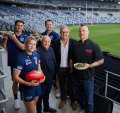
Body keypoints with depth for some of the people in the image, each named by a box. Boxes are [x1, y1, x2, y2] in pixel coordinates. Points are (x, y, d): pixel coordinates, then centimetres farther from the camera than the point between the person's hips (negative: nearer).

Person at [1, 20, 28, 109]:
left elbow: (24, 48, -14)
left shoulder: (25, 37, 1)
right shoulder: (9, 36, 2)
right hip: (13, 63, 0)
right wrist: (5, 39, -19)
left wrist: (15, 39, -22)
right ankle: (16, 99, 20)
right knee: (15, 81, 5)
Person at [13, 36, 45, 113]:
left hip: (37, 85, 6)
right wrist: (28, 83, -27)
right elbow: (15, 77, -18)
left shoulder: (36, 55, 0)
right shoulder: (21, 58, -20)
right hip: (27, 88, -6)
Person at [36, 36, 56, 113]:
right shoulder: (38, 51, -19)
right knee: (40, 95, 10)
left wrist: (54, 74, 11)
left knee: (47, 93, 25)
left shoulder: (51, 49, 5)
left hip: (50, 78, 7)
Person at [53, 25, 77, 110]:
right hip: (60, 69, 2)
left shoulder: (74, 42, -9)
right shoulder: (56, 43, -2)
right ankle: (63, 99, 40)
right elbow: (54, 56, 4)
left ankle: (73, 101, 35)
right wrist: (56, 67, -1)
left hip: (70, 68, -2)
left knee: (71, 85, 13)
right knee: (62, 85, 18)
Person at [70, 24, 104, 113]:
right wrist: (71, 70, 8)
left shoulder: (94, 45, -10)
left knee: (88, 98, 6)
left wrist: (89, 65, -21)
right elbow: (71, 59, 12)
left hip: (88, 77, -4)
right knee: (79, 95, 22)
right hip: (76, 75, 4)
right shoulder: (75, 45, 3)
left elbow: (101, 60, -9)